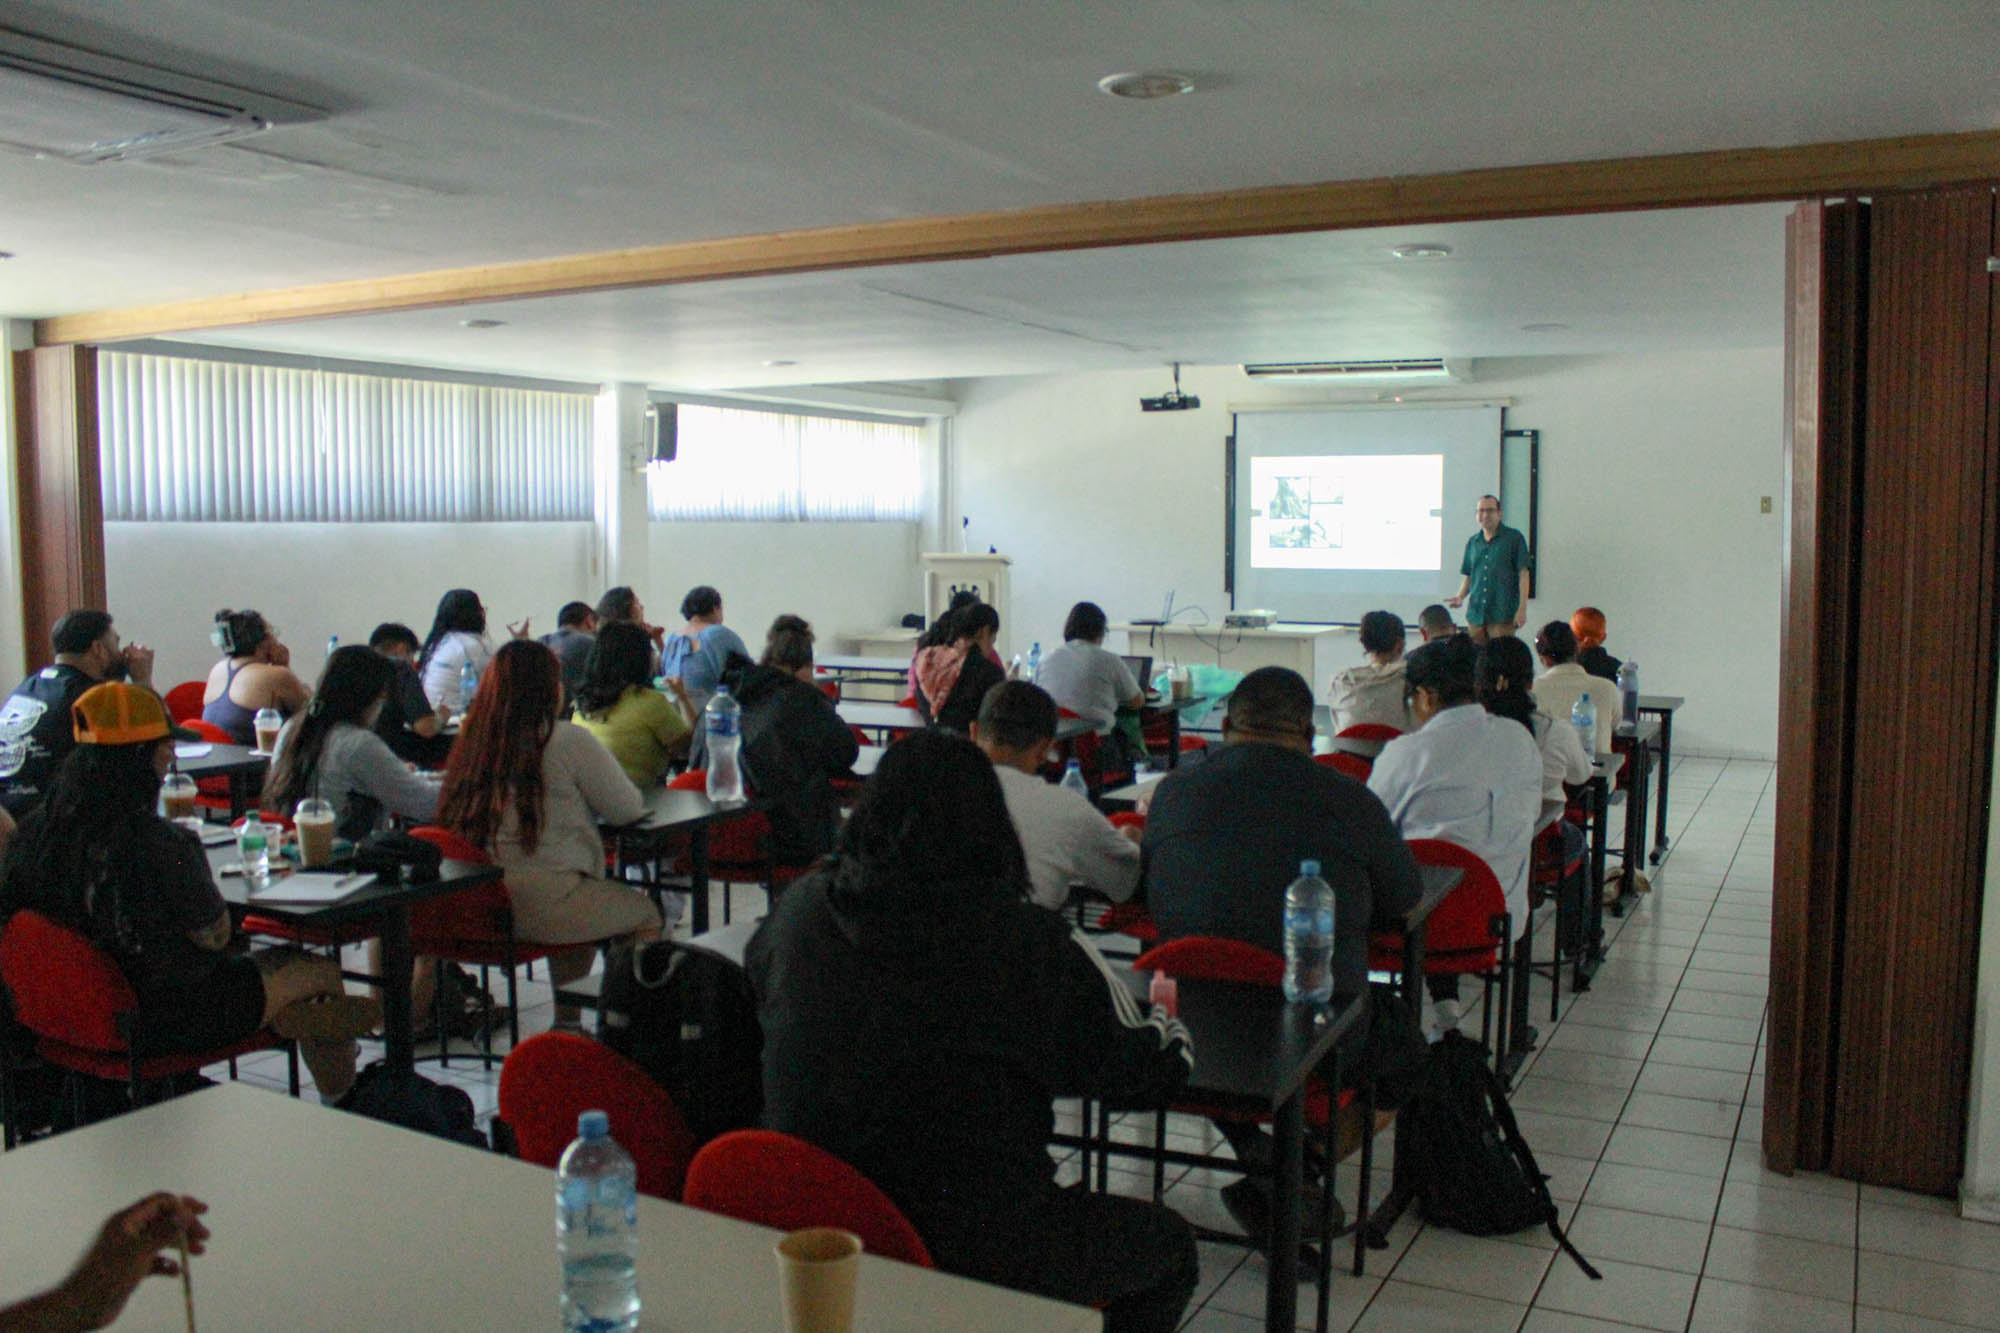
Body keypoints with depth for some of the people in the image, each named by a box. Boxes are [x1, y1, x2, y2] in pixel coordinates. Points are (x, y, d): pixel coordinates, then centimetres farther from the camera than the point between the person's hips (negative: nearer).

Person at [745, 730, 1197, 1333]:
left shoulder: (799, 908, -6)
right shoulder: (1032, 942, -18)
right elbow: (1158, 1071, -6)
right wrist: (1166, 1022, 18)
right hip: (972, 1255, -5)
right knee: (1170, 1244, 23)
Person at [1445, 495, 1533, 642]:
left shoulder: (1514, 538, 0)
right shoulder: (1472, 542, 14)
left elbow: (1523, 574, -3)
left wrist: (1522, 608, -9)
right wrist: (1460, 597, 1)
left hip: (1502, 615, -5)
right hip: (1475, 614, 5)